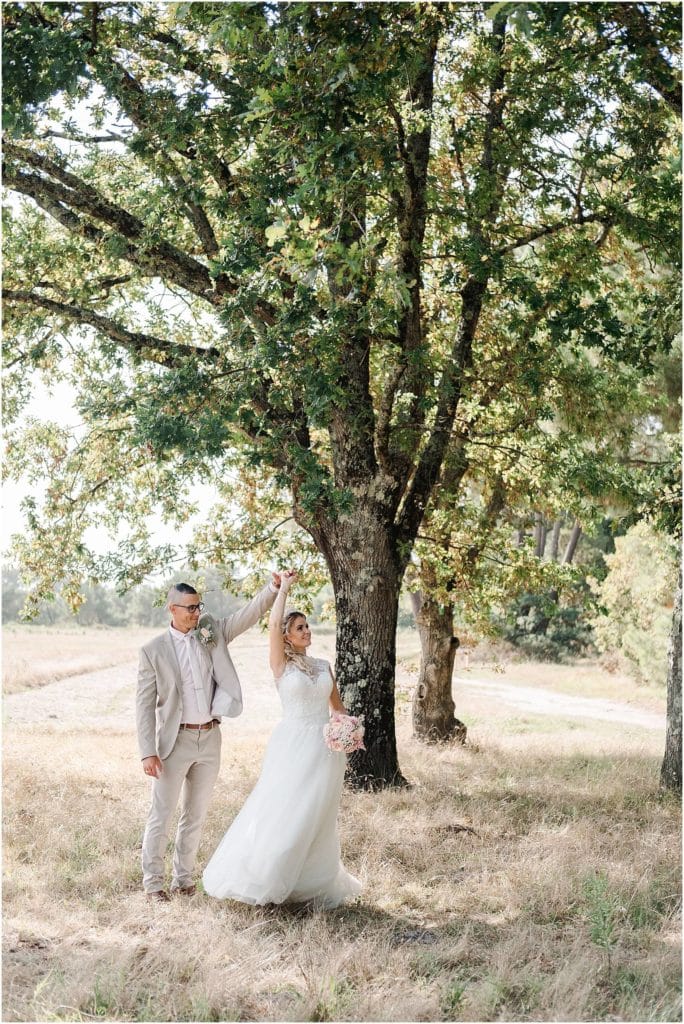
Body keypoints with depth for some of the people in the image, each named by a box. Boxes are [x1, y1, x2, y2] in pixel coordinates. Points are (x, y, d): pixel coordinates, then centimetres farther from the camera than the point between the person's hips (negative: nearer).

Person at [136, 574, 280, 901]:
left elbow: (249, 613, -5)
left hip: (210, 738, 4)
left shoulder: (212, 632, 3)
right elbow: (145, 705, -8)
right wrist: (148, 752, -13)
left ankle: (183, 877, 24)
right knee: (161, 813, 3)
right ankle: (153, 880, 15)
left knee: (196, 814, 12)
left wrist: (274, 587, -22)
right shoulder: (153, 650, -7)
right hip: (176, 740, -4)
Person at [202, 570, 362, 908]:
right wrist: (283, 588, -5)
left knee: (316, 819, 8)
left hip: (326, 747, 4)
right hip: (293, 745, -4)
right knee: (280, 814, -3)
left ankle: (315, 883, 17)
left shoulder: (323, 665, 13)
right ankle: (260, 877, 11)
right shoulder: (281, 664, -1)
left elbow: (337, 706, 19)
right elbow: (273, 624, -15)